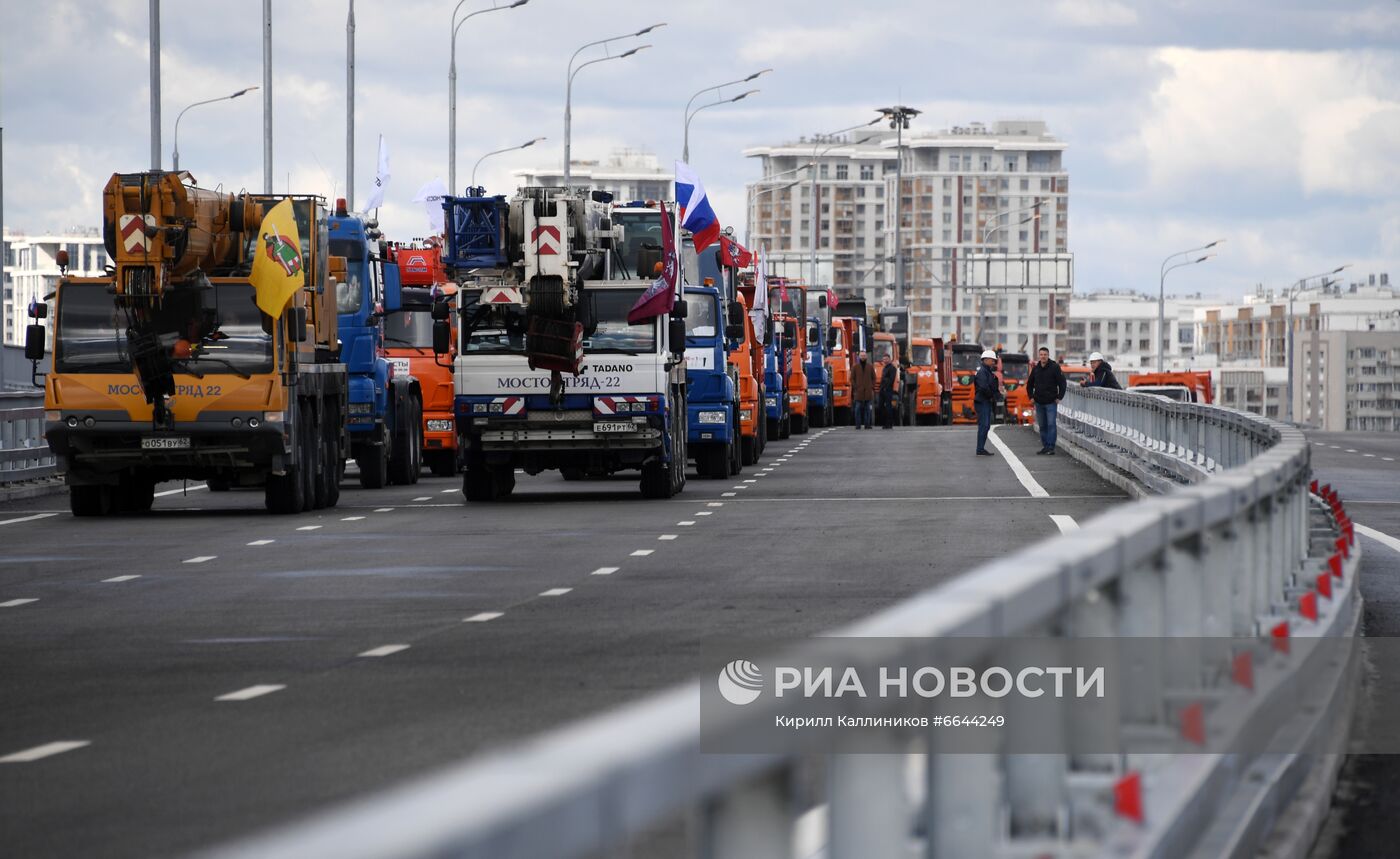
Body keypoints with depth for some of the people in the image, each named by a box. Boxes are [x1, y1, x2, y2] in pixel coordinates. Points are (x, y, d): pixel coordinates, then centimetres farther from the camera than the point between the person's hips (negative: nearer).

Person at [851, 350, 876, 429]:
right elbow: (852, 379, 6)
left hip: (868, 392, 1)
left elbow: (874, 378, 12)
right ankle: (858, 425, -2)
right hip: (858, 392, -1)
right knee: (858, 409, -4)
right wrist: (855, 388, -4)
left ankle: (867, 424, 5)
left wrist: (872, 388, 2)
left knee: (868, 409, 1)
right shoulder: (855, 367, 6)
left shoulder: (870, 367, 10)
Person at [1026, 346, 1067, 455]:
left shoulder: (1054, 367, -6)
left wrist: (1059, 397, -9)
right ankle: (1045, 446, 14)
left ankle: (1051, 447, -10)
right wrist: (1031, 396, 11)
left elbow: (1062, 383, -5)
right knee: (1042, 426, 8)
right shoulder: (1036, 368, 8)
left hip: (1051, 402, -5)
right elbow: (1029, 384, 21)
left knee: (1051, 424, -10)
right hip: (1039, 403, 5)